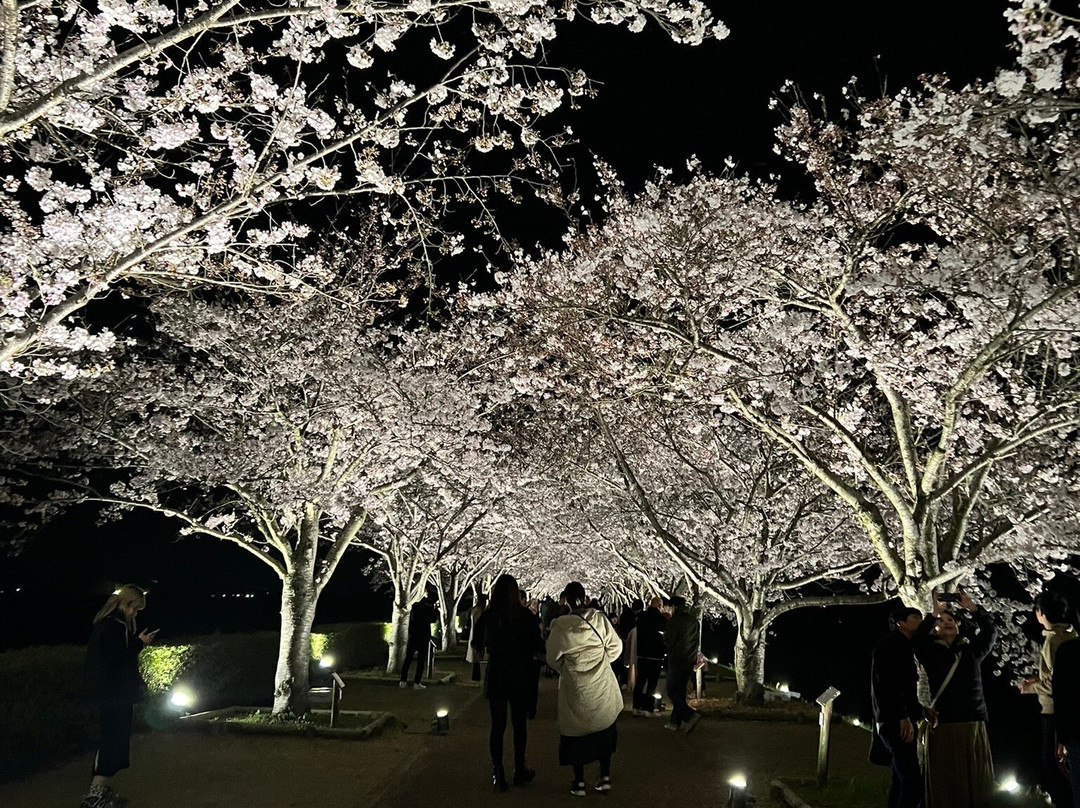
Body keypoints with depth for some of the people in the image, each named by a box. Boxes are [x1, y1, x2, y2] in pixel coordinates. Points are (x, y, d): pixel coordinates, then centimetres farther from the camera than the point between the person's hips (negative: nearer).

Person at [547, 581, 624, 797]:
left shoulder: (560, 626, -16)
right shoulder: (599, 619, -10)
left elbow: (553, 658, -5)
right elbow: (616, 646, -2)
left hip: (575, 688, -2)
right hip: (602, 686, 2)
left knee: (576, 733, 12)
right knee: (604, 730, 18)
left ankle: (579, 782, 19)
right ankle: (605, 777, 24)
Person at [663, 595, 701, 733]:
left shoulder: (674, 621, -13)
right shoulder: (694, 621, 11)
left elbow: (669, 642, -14)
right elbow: (697, 642, 17)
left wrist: (665, 635, 5)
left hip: (677, 661, -8)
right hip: (689, 662, 8)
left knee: (672, 692, -3)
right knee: (680, 692, 13)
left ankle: (691, 715, -19)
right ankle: (675, 721, 16)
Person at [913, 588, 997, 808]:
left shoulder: (972, 649, 14)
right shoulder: (931, 652, 5)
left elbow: (991, 631, 8)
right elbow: (917, 640, -14)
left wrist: (972, 609, 0)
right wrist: (934, 614, -12)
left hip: (974, 723, 3)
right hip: (943, 724, -3)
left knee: (976, 779, 4)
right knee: (946, 781, -3)